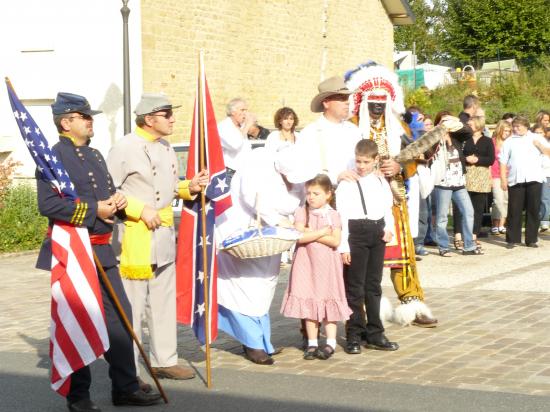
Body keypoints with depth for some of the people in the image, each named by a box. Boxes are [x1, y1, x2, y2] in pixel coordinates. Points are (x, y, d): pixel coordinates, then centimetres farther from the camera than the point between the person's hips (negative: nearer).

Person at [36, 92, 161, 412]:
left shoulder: (94, 155, 16)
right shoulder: (54, 157, -11)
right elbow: (48, 204, -20)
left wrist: (118, 201, 1)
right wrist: (94, 210, -20)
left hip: (102, 251, 8)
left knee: (120, 315, 9)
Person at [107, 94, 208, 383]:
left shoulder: (165, 147, 13)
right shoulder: (124, 148, -13)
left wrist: (189, 187, 4)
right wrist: (142, 210, -19)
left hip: (164, 233, 9)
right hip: (134, 235, -9)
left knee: (164, 301, 15)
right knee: (132, 305, -4)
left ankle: (164, 361, 27)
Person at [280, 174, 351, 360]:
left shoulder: (332, 215, 0)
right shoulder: (301, 212, 2)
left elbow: (335, 241, -12)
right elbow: (300, 237, -13)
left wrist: (311, 234, -14)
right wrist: (323, 232, -11)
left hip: (327, 263, -1)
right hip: (307, 262, 1)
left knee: (328, 301, 1)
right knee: (309, 302, 5)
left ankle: (330, 343, 5)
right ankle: (312, 343, 13)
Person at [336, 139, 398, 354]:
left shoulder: (382, 183, 10)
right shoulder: (347, 185, -6)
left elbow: (387, 209, 18)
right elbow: (341, 215, -10)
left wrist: (389, 228, -1)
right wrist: (343, 246, -14)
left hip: (377, 233, 5)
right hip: (356, 233, -5)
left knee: (374, 285, 12)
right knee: (355, 287, -2)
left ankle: (374, 334, 19)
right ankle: (354, 335, 6)